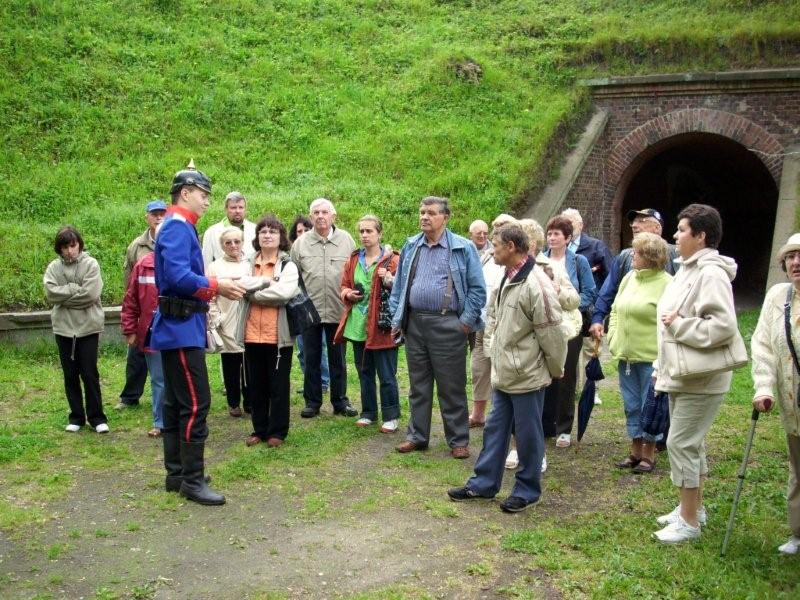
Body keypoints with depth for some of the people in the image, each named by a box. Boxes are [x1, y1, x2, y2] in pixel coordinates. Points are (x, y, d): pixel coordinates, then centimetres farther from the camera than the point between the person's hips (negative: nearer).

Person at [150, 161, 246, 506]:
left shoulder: (179, 227, 17)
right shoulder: (178, 227, -14)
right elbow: (178, 276, -26)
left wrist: (212, 289, 5)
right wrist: (217, 286, -17)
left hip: (178, 327, 11)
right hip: (182, 329, -11)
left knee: (176, 403, 14)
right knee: (195, 403, -8)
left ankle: (176, 474, 22)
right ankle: (192, 480, -3)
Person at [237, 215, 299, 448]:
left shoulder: (288, 265, 0)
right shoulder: (249, 265, 11)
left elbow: (286, 292, -17)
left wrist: (255, 293, -9)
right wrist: (268, 283, -15)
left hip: (278, 335, -4)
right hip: (252, 334, 4)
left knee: (278, 386, 4)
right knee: (256, 386, 11)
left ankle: (277, 432, 14)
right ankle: (259, 430, 23)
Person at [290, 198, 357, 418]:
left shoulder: (346, 240, 3)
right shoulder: (300, 243, 3)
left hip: (338, 310, 0)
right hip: (309, 311, 0)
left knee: (338, 359, 9)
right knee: (311, 358, 8)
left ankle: (340, 401, 19)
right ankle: (312, 402, 18)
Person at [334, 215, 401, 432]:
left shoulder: (392, 259, -4)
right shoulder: (354, 259, 12)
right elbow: (344, 286, 21)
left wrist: (390, 280, -24)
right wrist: (348, 294, -1)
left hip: (381, 326, -5)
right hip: (358, 325, 6)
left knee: (386, 375, -1)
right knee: (364, 372, 15)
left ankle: (391, 417, 9)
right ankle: (368, 413, 26)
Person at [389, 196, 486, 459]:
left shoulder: (463, 248, -3)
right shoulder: (411, 247, 10)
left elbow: (477, 288, -3)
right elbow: (398, 286, 14)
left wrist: (467, 321, -9)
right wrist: (397, 319, 8)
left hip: (447, 325, -4)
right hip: (414, 324, 4)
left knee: (452, 387, 3)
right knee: (418, 385, 13)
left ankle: (458, 440, 14)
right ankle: (417, 436, 24)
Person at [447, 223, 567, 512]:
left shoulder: (536, 285, -22)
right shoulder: (505, 280, 8)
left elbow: (552, 335, -18)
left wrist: (556, 370, -8)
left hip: (527, 376, -9)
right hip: (503, 373, 9)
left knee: (528, 435, 6)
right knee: (495, 429, 17)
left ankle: (527, 490, 21)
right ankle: (483, 483, 28)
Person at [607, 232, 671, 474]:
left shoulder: (666, 283, -13)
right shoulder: (629, 278, 9)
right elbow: (616, 310, 18)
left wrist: (663, 351, -17)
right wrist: (613, 337, 8)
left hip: (651, 357, -7)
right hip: (626, 355, 7)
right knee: (631, 405, 14)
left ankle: (649, 454, 17)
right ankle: (635, 451, 26)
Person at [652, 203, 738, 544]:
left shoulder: (710, 273, -20)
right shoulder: (689, 269, 13)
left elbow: (723, 326, -31)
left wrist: (679, 325, -22)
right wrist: (662, 368, 19)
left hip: (700, 379, -10)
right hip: (682, 375, 10)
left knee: (681, 443, -5)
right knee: (690, 443, 18)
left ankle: (689, 522, 7)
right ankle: (694, 507, 32)